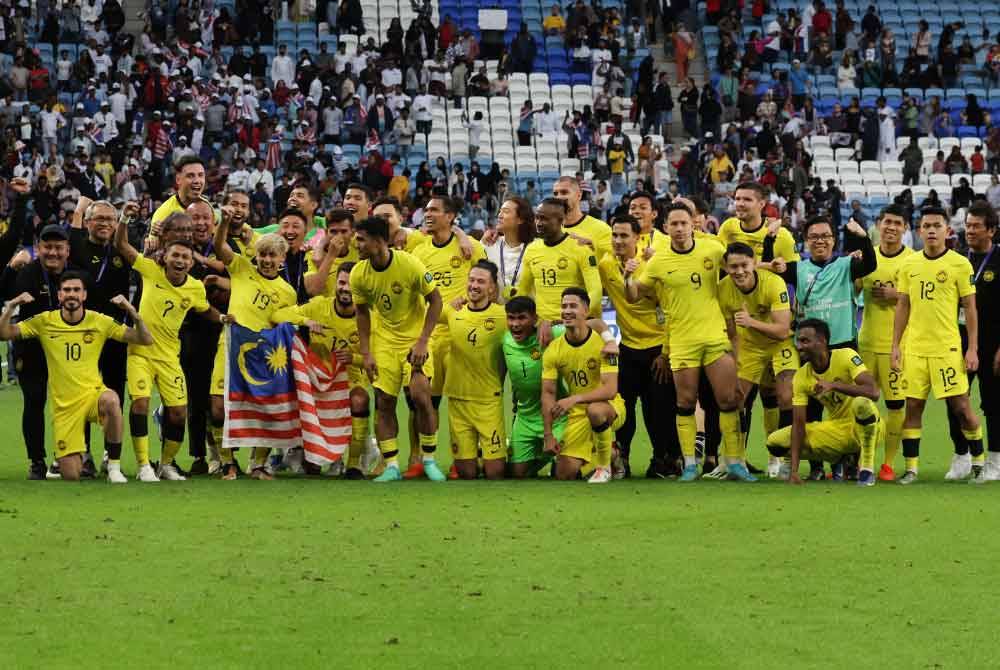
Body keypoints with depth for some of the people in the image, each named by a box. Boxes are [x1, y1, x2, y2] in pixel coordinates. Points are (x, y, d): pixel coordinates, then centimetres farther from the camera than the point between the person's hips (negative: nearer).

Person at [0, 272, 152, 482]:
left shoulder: (100, 322, -2)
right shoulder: (45, 322, 0)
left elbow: (145, 339, -3)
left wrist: (132, 311, -19)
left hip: (93, 393, -1)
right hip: (63, 404, 1)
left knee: (111, 401, -40)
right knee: (71, 476, -6)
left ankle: (114, 466, -22)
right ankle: (78, 457, 34)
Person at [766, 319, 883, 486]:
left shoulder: (846, 357, -19)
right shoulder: (801, 377, -7)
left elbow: (873, 392, -32)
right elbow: (798, 423, -11)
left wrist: (833, 385, -40)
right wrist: (794, 470, -21)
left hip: (865, 427, -5)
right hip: (836, 431, 5)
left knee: (861, 403, -40)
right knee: (775, 442, -8)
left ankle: (867, 468, -20)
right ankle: (842, 460, 9)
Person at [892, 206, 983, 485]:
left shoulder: (960, 264, -3)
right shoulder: (909, 264, 8)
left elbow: (970, 309, -1)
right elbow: (902, 307, 13)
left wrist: (973, 349, -6)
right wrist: (895, 345, 7)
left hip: (947, 348, -3)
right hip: (914, 347, 3)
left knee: (961, 407, -2)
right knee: (912, 406, 3)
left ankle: (979, 460, 14)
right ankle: (911, 468, 9)